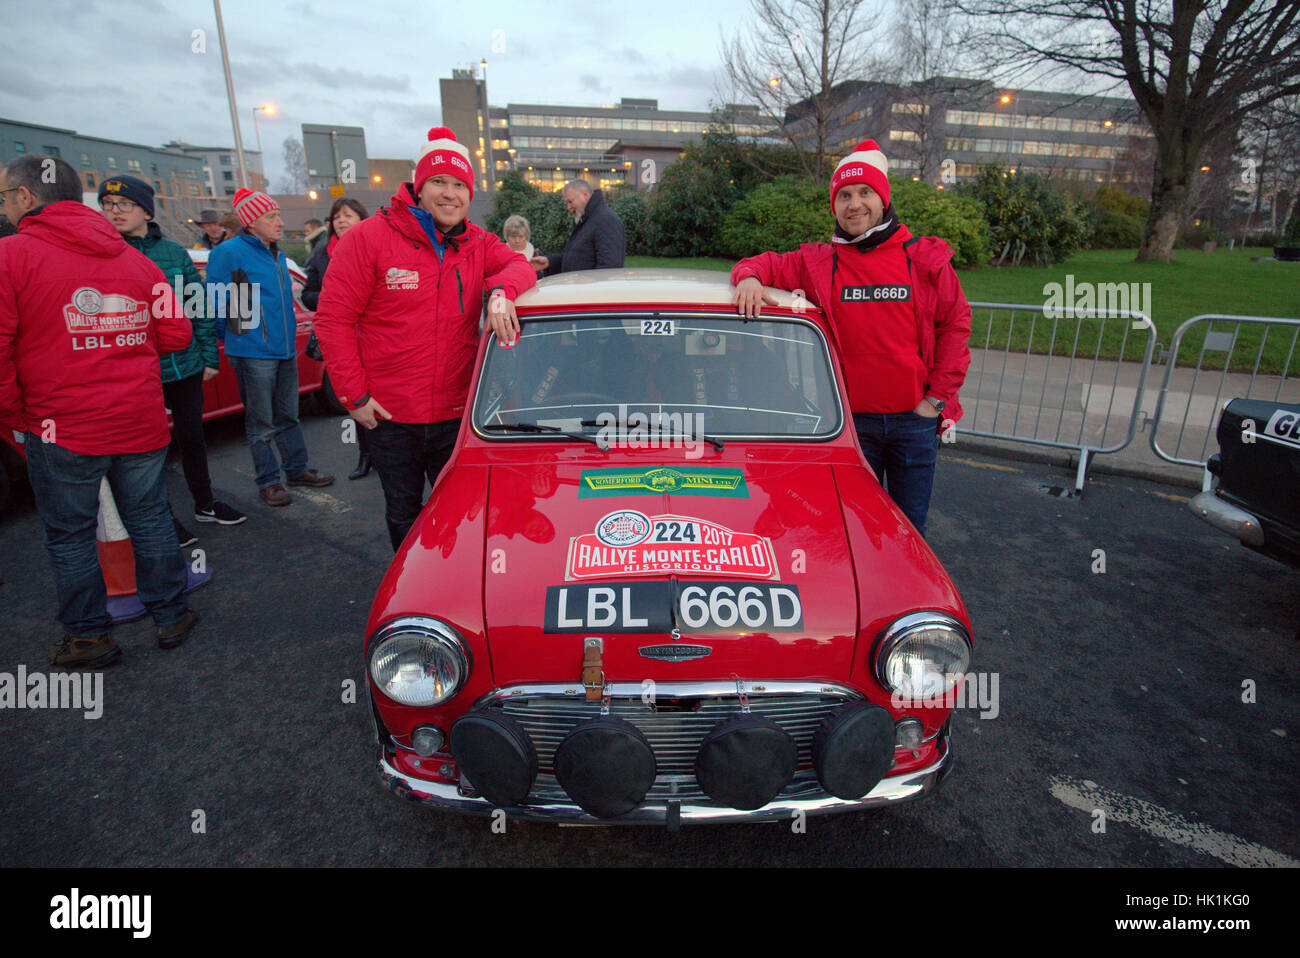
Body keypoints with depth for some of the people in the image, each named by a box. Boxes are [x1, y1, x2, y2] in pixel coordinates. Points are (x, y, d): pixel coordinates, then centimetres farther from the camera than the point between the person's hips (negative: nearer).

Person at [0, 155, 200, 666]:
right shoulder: (133, 257, 7)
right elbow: (175, 332, 8)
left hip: (62, 428, -4)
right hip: (141, 422, 4)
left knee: (69, 535, 10)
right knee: (149, 518, 15)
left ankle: (89, 637, 21)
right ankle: (172, 616, 25)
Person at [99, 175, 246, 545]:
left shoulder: (173, 252, 4)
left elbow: (199, 306, 8)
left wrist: (209, 356, 4)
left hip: (185, 364, 2)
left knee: (192, 437, 15)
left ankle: (205, 503, 33)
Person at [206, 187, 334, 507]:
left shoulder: (277, 254, 14)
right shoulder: (229, 253, -10)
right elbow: (217, 303, -7)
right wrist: (235, 338, 1)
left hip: (286, 349, 7)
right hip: (253, 354, -7)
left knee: (288, 417, 16)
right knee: (261, 424, 3)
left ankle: (297, 469, 27)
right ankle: (268, 481, 13)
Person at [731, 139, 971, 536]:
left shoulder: (925, 259, 2)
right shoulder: (818, 263, 1)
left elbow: (956, 325, 4)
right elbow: (765, 263, 9)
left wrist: (938, 397, -2)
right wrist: (749, 277, -17)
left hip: (915, 419, 1)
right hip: (852, 420, 0)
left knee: (910, 526, 14)